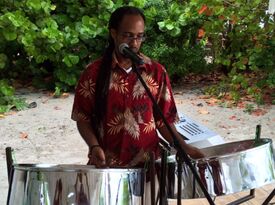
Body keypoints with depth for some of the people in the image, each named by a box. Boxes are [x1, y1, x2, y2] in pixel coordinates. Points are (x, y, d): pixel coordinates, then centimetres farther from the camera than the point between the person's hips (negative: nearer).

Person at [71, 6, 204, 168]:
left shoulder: (156, 72, 0)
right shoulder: (94, 73, -3)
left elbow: (163, 119, 5)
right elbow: (83, 118, 2)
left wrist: (183, 146, -9)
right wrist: (94, 146, -14)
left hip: (147, 164, 1)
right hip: (105, 164, -1)